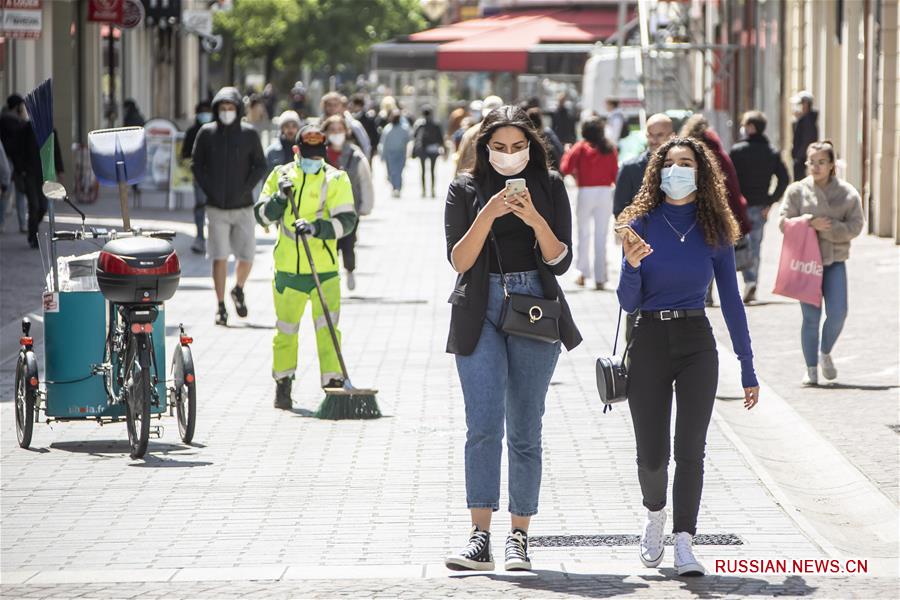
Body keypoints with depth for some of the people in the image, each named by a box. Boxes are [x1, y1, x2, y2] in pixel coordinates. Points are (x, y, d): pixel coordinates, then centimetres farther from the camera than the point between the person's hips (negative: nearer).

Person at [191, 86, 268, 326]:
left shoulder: (249, 133, 0)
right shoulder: (206, 133, 1)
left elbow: (260, 166, 4)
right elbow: (196, 165, 6)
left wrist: (245, 189, -7)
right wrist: (209, 190, -5)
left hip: (243, 207, 0)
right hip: (216, 208, 0)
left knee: (247, 257, 0)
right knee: (219, 258, -3)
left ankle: (238, 291, 29)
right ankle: (221, 307, 6)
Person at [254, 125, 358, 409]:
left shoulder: (336, 179, -1)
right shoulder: (280, 175, 6)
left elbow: (346, 220, -11)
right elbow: (261, 215, 3)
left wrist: (316, 228, -27)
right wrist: (280, 198, -16)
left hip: (324, 269, -2)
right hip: (287, 268, 2)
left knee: (327, 329, -8)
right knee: (286, 329, 10)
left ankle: (334, 384, -5)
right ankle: (283, 384, 24)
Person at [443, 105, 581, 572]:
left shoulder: (549, 186, 7)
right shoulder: (466, 188, 6)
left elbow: (561, 261, 2)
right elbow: (458, 260, -2)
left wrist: (536, 220, -14)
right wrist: (489, 214, -15)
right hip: (480, 313, -1)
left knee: (525, 429, 3)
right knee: (484, 425, -12)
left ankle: (519, 537, 8)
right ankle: (480, 537, -14)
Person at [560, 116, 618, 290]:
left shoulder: (580, 147, -3)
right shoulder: (610, 149, 3)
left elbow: (566, 169, -7)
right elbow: (615, 174, 2)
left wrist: (567, 154, 8)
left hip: (585, 191, -2)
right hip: (605, 191, 2)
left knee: (583, 232, 12)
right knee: (601, 236, 5)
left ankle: (583, 271, 5)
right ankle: (600, 278, 2)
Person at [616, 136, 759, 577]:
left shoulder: (714, 229, 3)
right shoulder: (641, 224, 0)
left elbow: (731, 301, 7)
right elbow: (628, 303, 0)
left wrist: (748, 369, 6)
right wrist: (632, 265, -22)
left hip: (697, 345, 0)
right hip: (649, 342, 0)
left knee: (690, 449, -10)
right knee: (652, 455, 3)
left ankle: (683, 545, -10)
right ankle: (655, 515, 34)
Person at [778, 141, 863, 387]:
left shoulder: (847, 193, 3)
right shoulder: (797, 190, 3)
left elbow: (855, 226, -2)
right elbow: (783, 221, -1)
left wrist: (829, 228, -16)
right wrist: (810, 223, -16)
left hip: (835, 260, 1)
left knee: (838, 313, -9)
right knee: (811, 316, -3)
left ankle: (825, 353, 19)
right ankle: (811, 369, 7)